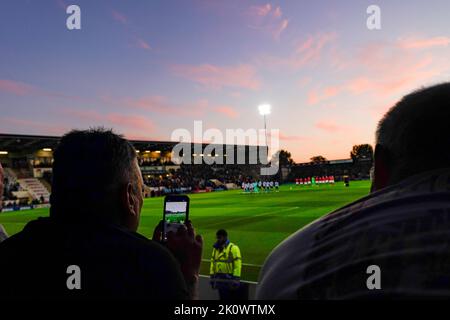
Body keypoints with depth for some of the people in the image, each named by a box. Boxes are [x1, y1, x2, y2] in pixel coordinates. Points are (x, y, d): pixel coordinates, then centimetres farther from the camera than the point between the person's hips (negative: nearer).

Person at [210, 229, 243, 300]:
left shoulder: (233, 248, -11)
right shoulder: (215, 248, 11)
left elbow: (237, 265, -14)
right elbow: (213, 263, 15)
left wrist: (236, 280, -17)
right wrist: (212, 278, 12)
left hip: (230, 280, -6)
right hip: (220, 281, 6)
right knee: (223, 298, 15)